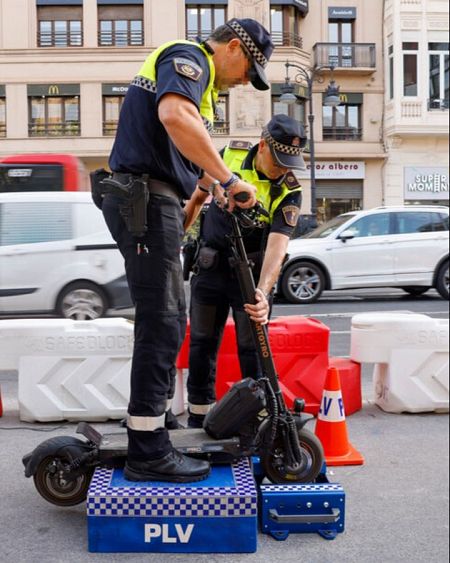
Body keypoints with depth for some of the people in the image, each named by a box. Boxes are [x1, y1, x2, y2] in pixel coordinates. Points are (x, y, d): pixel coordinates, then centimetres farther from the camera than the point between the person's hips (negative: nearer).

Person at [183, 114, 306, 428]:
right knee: (202, 344, 10)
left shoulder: (289, 191, -17)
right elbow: (198, 196, 8)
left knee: (252, 348, -2)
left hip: (252, 271, -3)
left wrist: (263, 292, -44)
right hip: (211, 265, 3)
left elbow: (278, 244, -30)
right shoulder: (230, 155, -8)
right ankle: (198, 418, 24)